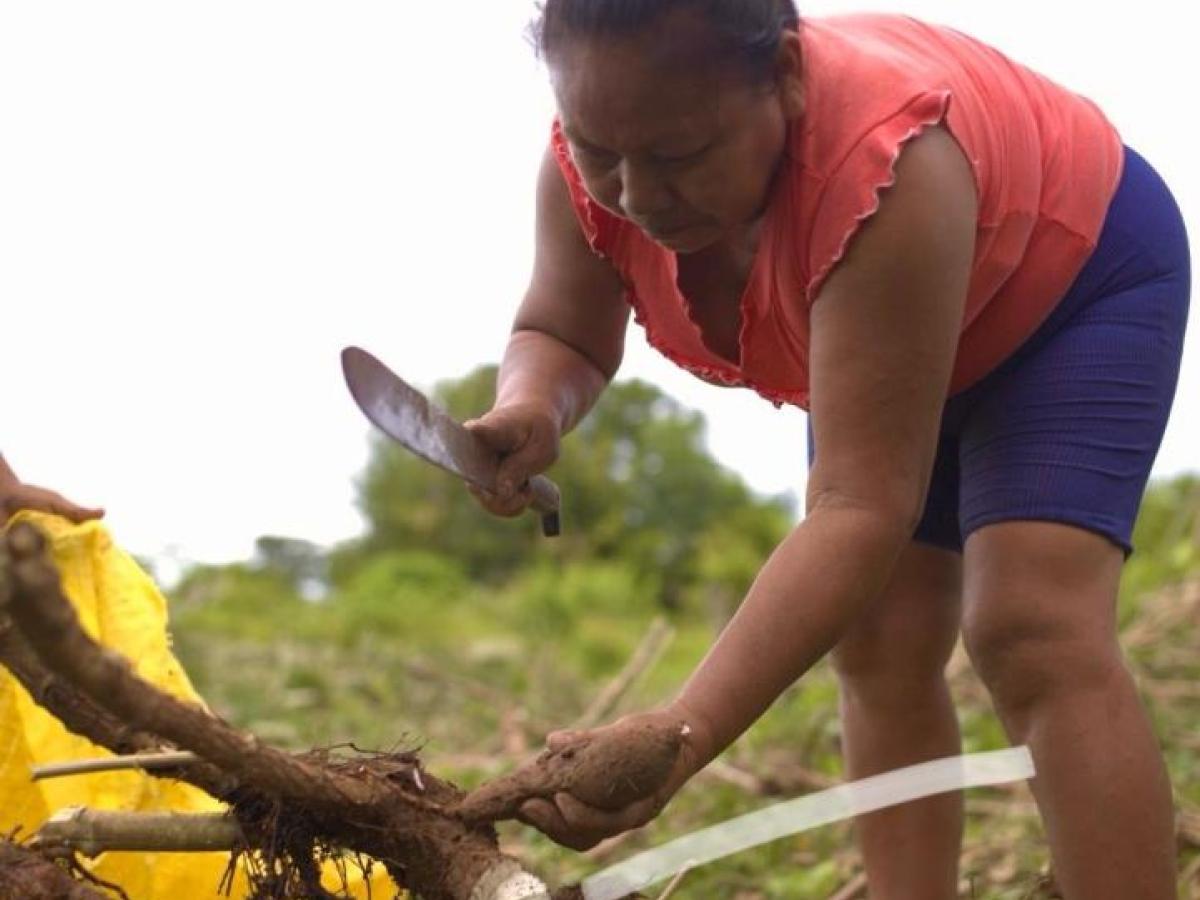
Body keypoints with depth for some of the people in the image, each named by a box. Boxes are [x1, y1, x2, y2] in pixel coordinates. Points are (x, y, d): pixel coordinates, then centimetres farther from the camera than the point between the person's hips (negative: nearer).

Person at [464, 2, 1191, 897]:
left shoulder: (882, 175, -44)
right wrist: (530, 409, -33)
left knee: (1032, 632, -23)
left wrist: (680, 737, -55)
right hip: (882, 334, 7)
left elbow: (862, 507, -46)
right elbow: (561, 333, -7)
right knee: (879, 647, 0)